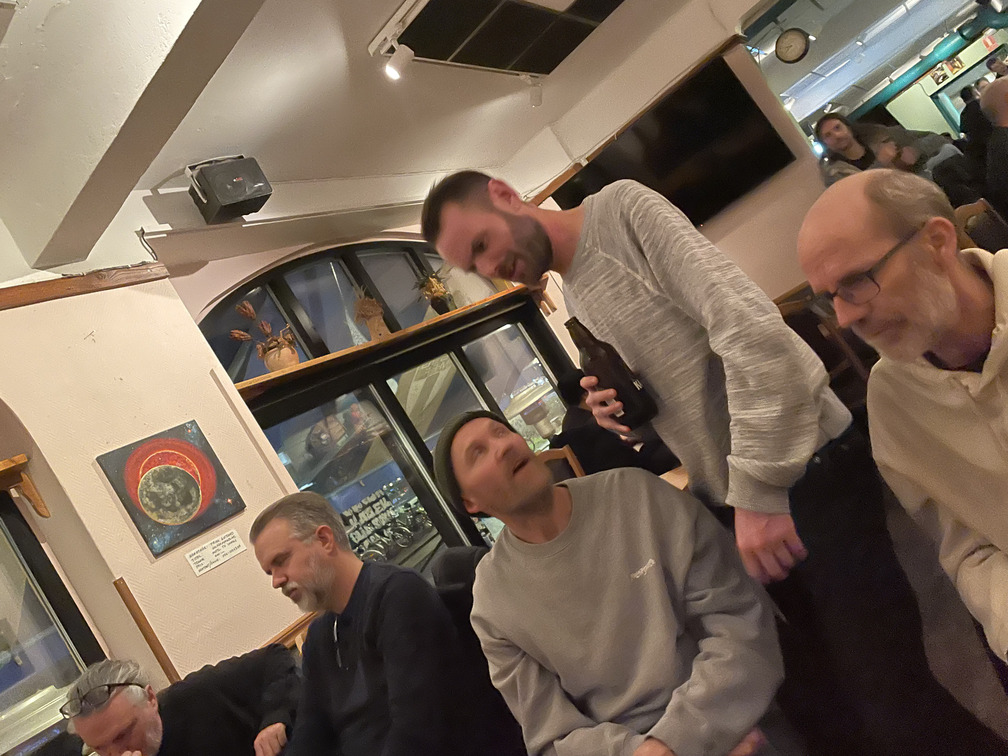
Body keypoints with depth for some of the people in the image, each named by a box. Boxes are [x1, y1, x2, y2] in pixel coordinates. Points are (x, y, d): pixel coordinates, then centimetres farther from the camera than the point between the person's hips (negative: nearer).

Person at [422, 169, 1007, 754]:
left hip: (806, 469, -7)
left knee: (889, 698, -3)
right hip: (735, 502, 7)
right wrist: (627, 415, -5)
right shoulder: (573, 298, 12)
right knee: (817, 704, 14)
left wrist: (758, 490, -21)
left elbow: (749, 325, -22)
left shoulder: (624, 208, -11)